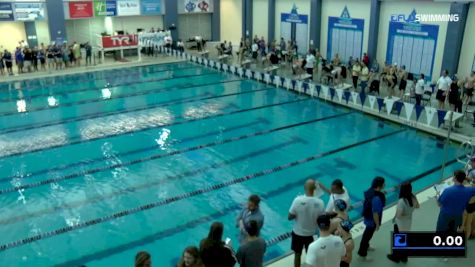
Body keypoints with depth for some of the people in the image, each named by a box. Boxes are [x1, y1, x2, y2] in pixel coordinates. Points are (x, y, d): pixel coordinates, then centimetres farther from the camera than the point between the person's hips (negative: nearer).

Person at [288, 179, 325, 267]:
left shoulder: (298, 200, -24)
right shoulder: (319, 202, -19)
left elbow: (290, 217, -16)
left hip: (297, 233, -1)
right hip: (311, 234, 1)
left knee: (297, 255, 20)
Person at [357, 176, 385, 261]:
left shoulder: (371, 191, -11)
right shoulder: (376, 198, -37)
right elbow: (375, 213, -29)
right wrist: (377, 224, -17)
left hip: (367, 216, 8)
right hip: (371, 220, -8)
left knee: (367, 233, 31)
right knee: (367, 235, 11)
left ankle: (366, 246, 56)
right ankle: (362, 254, 29)